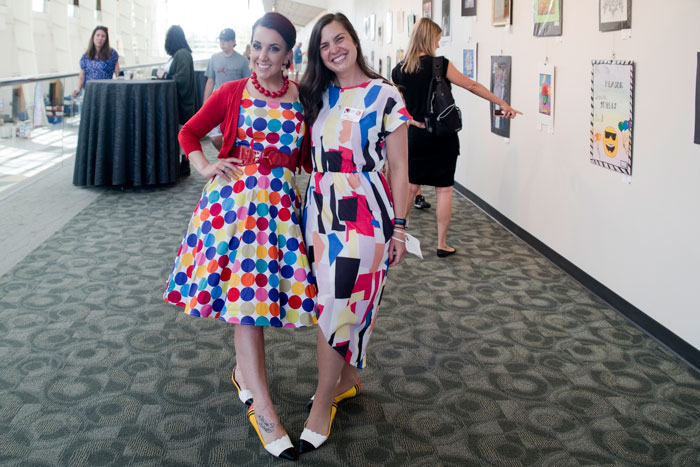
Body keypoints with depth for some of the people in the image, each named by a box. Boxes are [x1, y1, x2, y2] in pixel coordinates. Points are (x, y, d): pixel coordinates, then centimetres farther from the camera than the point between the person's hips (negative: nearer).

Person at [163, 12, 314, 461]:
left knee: (255, 289, 6)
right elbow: (189, 132, 13)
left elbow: (308, 155, 13)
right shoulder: (232, 94, 3)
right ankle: (263, 409, -2)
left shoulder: (302, 99, 4)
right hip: (235, 197, -1)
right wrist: (206, 166, 1)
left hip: (281, 202, 2)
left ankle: (243, 371, 34)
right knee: (247, 293, -7)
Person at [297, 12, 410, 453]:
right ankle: (347, 378, 34)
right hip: (320, 208, 5)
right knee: (333, 299, 12)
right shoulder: (316, 95, 10)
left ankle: (322, 403, 10)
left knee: (340, 303, -3)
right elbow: (306, 153, 13)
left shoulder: (384, 95, -5)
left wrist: (399, 226, -7)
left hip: (365, 210, -5)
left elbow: (398, 167, -5)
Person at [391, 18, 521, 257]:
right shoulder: (440, 65, -11)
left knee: (410, 186, 13)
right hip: (443, 136, -4)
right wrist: (503, 104, -3)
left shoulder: (399, 71, 1)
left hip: (416, 136, 4)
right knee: (444, 189, 5)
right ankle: (442, 244, 10)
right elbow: (472, 86, -8)